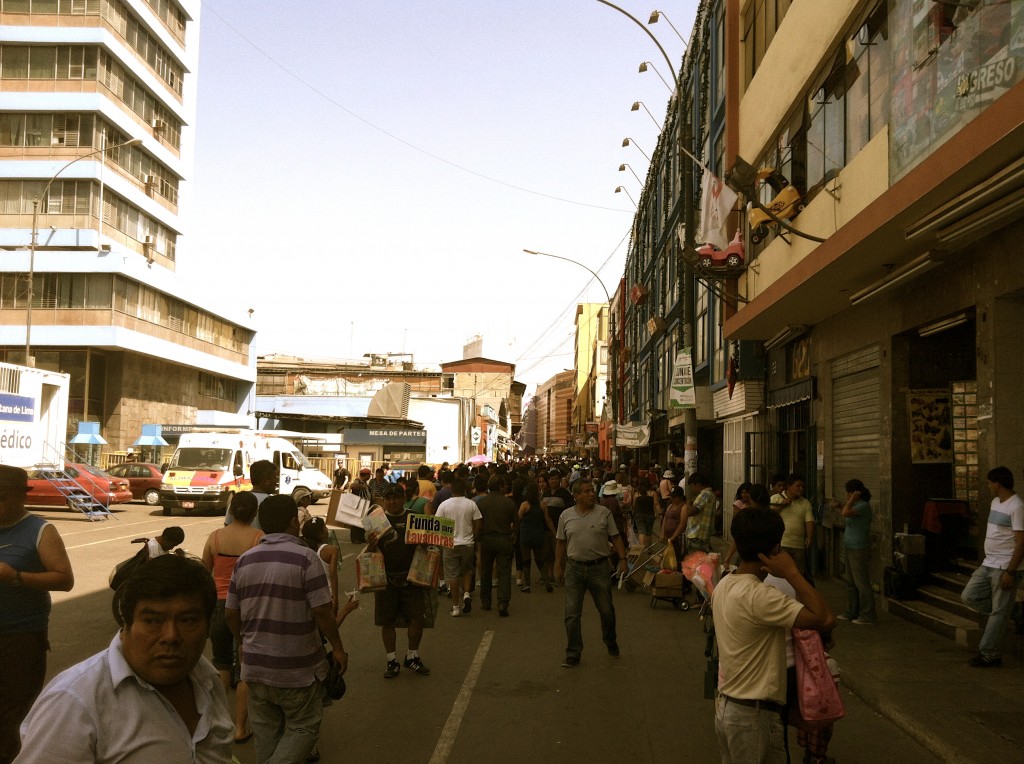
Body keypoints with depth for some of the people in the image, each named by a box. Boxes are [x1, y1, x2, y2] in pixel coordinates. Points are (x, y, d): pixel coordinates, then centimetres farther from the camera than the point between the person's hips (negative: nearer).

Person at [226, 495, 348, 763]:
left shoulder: (245, 560, 3)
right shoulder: (305, 558, -14)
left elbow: (231, 613, 8)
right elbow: (322, 611, -16)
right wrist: (338, 647, -3)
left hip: (255, 666, 5)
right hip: (297, 668, -5)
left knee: (266, 731, 18)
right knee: (303, 728, 9)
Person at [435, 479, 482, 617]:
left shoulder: (444, 505, -3)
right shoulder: (471, 504, -2)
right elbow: (478, 524, -1)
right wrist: (474, 539, 13)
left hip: (450, 544, -1)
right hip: (467, 543, 1)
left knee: (453, 575, 4)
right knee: (467, 570, 21)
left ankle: (456, 606, 7)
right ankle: (466, 593, -1)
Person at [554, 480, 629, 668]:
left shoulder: (604, 513, -2)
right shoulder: (565, 516, 2)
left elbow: (615, 538, 1)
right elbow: (561, 543, 9)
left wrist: (622, 559, -7)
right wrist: (558, 566, 10)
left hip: (599, 568, 0)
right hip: (574, 569, 1)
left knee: (606, 610, 10)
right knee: (572, 614, 1)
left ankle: (611, 643, 36)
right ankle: (573, 653, 12)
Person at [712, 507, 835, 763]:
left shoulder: (723, 586, 3)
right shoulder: (758, 596, -25)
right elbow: (827, 620, -28)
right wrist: (792, 573, -21)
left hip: (726, 706, 9)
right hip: (754, 715, -8)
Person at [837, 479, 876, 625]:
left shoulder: (863, 505, -17)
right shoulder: (857, 505, 13)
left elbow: (845, 513, -30)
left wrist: (852, 499, -21)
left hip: (859, 549, -11)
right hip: (851, 548, 11)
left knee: (861, 583, -5)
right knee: (851, 582, 16)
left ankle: (867, 616, 1)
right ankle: (851, 612, 25)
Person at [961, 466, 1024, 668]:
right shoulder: (995, 502, 12)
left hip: (1005, 567, -9)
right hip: (988, 564, 9)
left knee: (998, 613, -1)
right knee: (968, 596, 4)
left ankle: (989, 655, 6)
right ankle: (998, 617, 22)